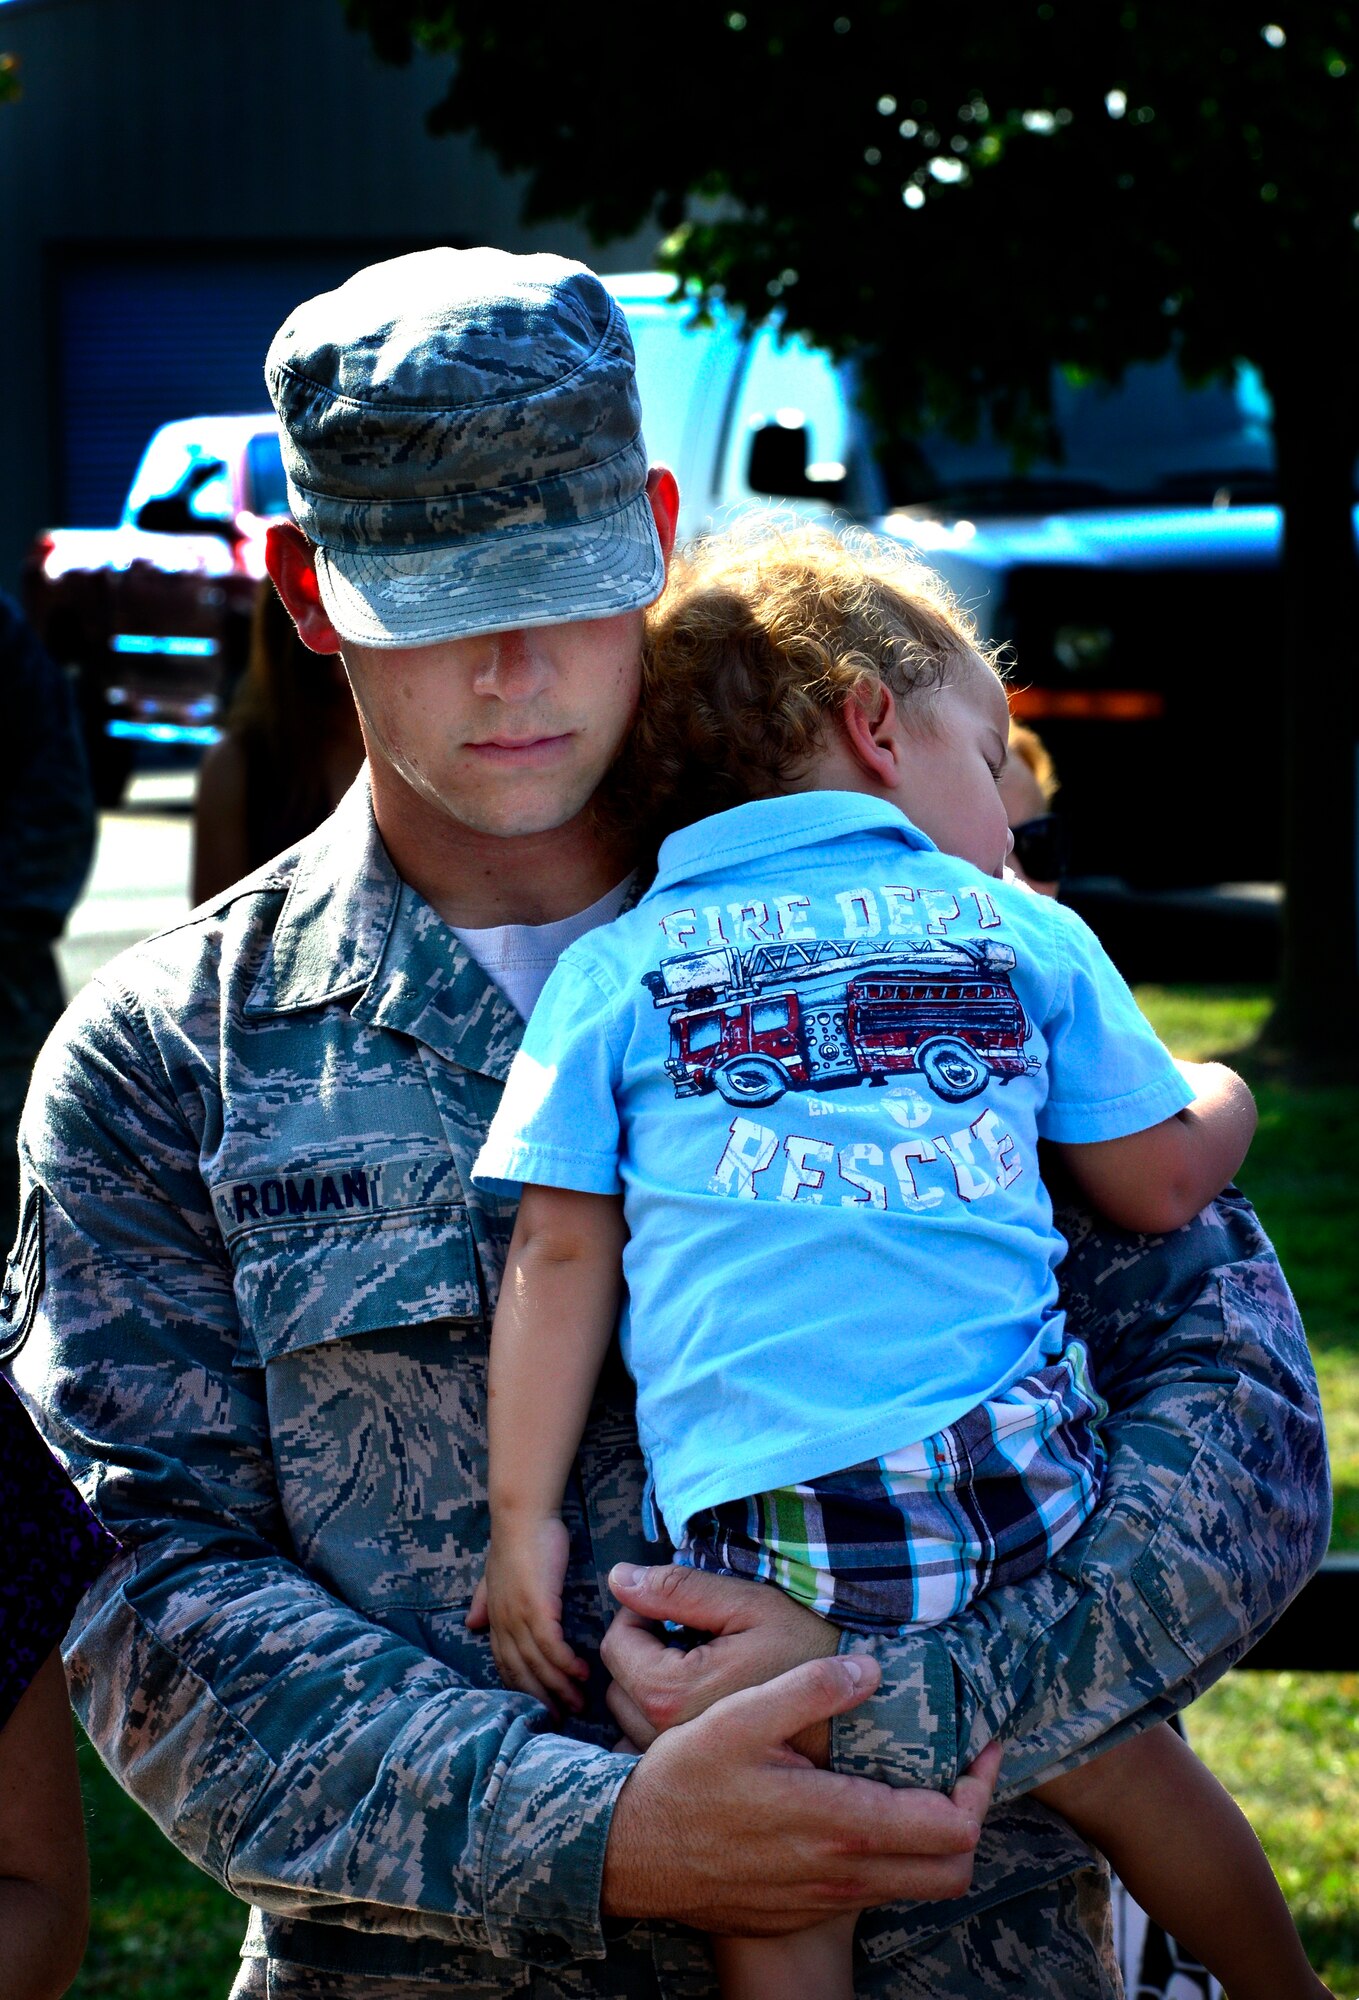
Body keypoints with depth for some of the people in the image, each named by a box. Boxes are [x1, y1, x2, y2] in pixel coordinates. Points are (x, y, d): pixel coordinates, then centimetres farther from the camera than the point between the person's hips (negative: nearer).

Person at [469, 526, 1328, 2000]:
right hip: (1024, 1481, 2)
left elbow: (560, 1253, 7)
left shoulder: (612, 969, 12)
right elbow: (1162, 1184, 19)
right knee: (1112, 1758, 22)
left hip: (769, 1536, -1)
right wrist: (1223, 1097, 41)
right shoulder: (1022, 932, 14)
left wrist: (521, 1519, 9)